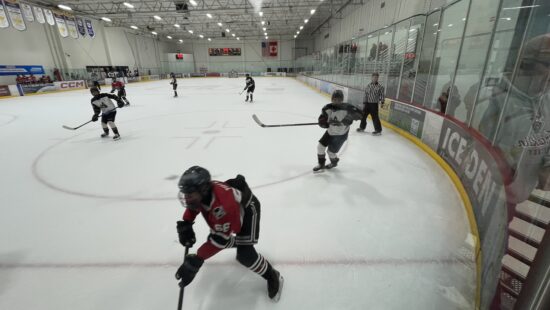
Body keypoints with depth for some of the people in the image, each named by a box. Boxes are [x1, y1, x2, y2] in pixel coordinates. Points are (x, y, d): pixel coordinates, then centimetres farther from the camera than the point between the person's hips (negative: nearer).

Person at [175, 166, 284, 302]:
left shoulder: (223, 204, -45)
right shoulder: (200, 191, -23)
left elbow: (220, 238, -35)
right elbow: (193, 206, 3)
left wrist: (197, 259, -34)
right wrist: (185, 224, -12)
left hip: (247, 208, -8)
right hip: (229, 212, 8)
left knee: (245, 255, -15)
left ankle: (272, 277, 10)